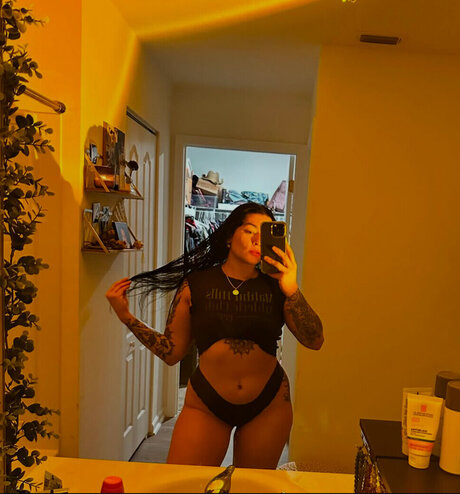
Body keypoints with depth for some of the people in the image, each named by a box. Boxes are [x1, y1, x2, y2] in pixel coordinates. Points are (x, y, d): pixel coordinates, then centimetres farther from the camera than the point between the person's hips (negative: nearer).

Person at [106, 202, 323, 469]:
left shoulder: (275, 287, -5)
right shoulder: (196, 284, -6)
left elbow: (315, 341, -13)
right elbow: (172, 352, -4)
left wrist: (292, 290, -25)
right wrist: (127, 317, -10)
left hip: (268, 406, 1)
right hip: (205, 405, -1)